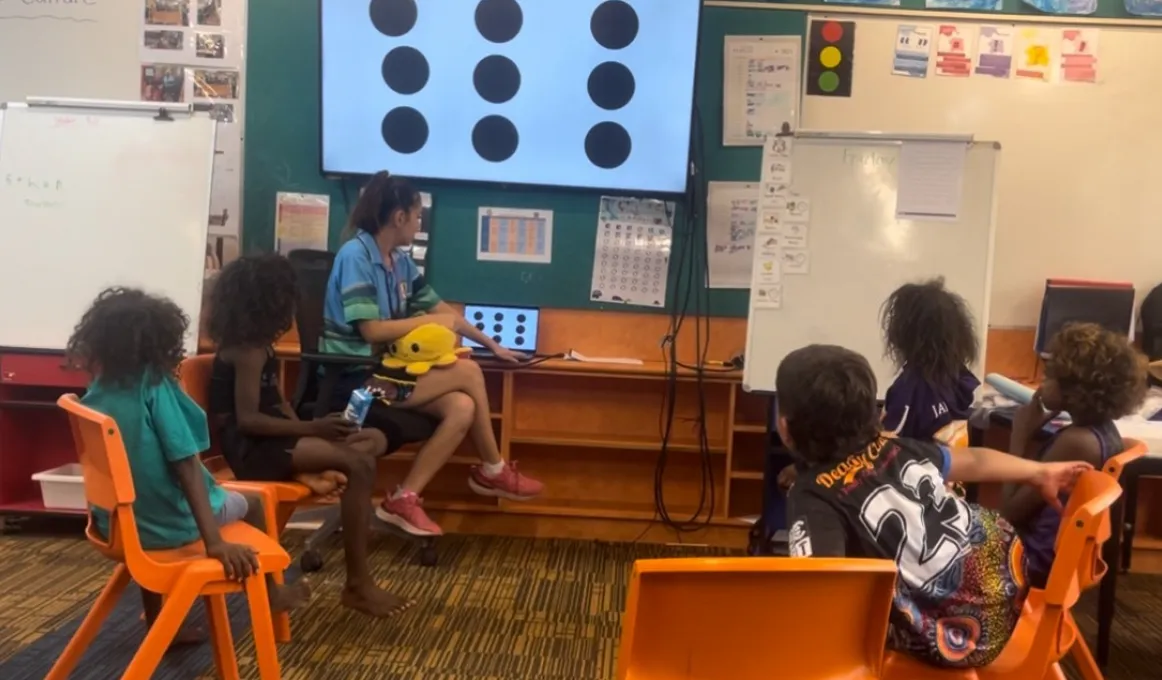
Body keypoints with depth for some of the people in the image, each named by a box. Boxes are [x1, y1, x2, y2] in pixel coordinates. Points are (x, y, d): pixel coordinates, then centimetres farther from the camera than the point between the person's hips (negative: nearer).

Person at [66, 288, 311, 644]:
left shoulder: (95, 393, -2)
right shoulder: (155, 385, -20)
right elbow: (186, 466, -25)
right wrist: (215, 541, -27)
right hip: (166, 524, -6)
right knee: (250, 502, 20)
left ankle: (156, 623, 40)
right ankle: (271, 595, 41)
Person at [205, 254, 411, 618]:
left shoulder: (256, 343, 13)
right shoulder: (248, 350, -16)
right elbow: (247, 419, -24)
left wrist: (308, 431, -3)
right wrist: (312, 429, -26)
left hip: (267, 438, 9)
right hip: (250, 448, -9)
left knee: (375, 440, 2)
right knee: (358, 464, -25)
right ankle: (357, 585, -21)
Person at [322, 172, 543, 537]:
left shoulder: (401, 261, 11)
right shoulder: (355, 255, -14)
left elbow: (443, 309, 18)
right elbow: (371, 330, -20)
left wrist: (492, 345, 18)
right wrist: (431, 321, -10)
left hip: (384, 371, 8)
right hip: (354, 379, -8)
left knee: (462, 408, -17)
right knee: (467, 372, -15)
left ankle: (405, 498, -9)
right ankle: (493, 472, 4)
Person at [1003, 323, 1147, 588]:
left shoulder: (1075, 441, -26)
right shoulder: (1104, 430, 2)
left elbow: (1011, 510, -18)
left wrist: (1020, 436, -14)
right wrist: (1032, 434, 1)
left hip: (1038, 562, -9)